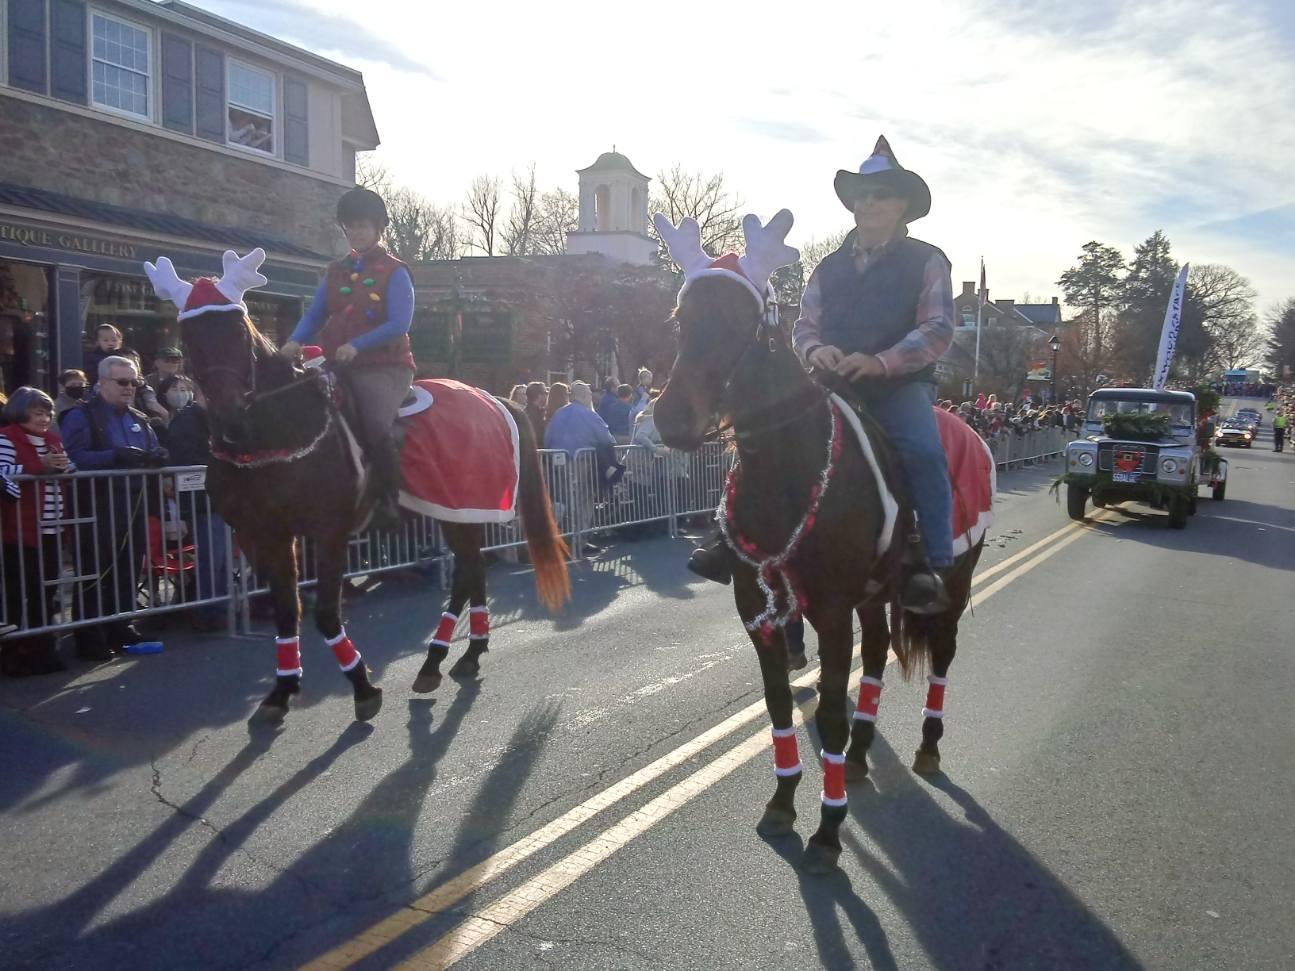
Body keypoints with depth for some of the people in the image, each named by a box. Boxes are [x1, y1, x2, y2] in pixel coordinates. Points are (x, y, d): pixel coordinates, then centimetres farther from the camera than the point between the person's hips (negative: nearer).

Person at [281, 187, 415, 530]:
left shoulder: (394, 273, -2)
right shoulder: (336, 272, 17)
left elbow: (399, 324, -14)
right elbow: (315, 314, 11)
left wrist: (356, 345, -24)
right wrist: (295, 341, -9)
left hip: (384, 366, -7)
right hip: (339, 367, 7)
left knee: (375, 426, -28)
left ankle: (389, 502, -14)